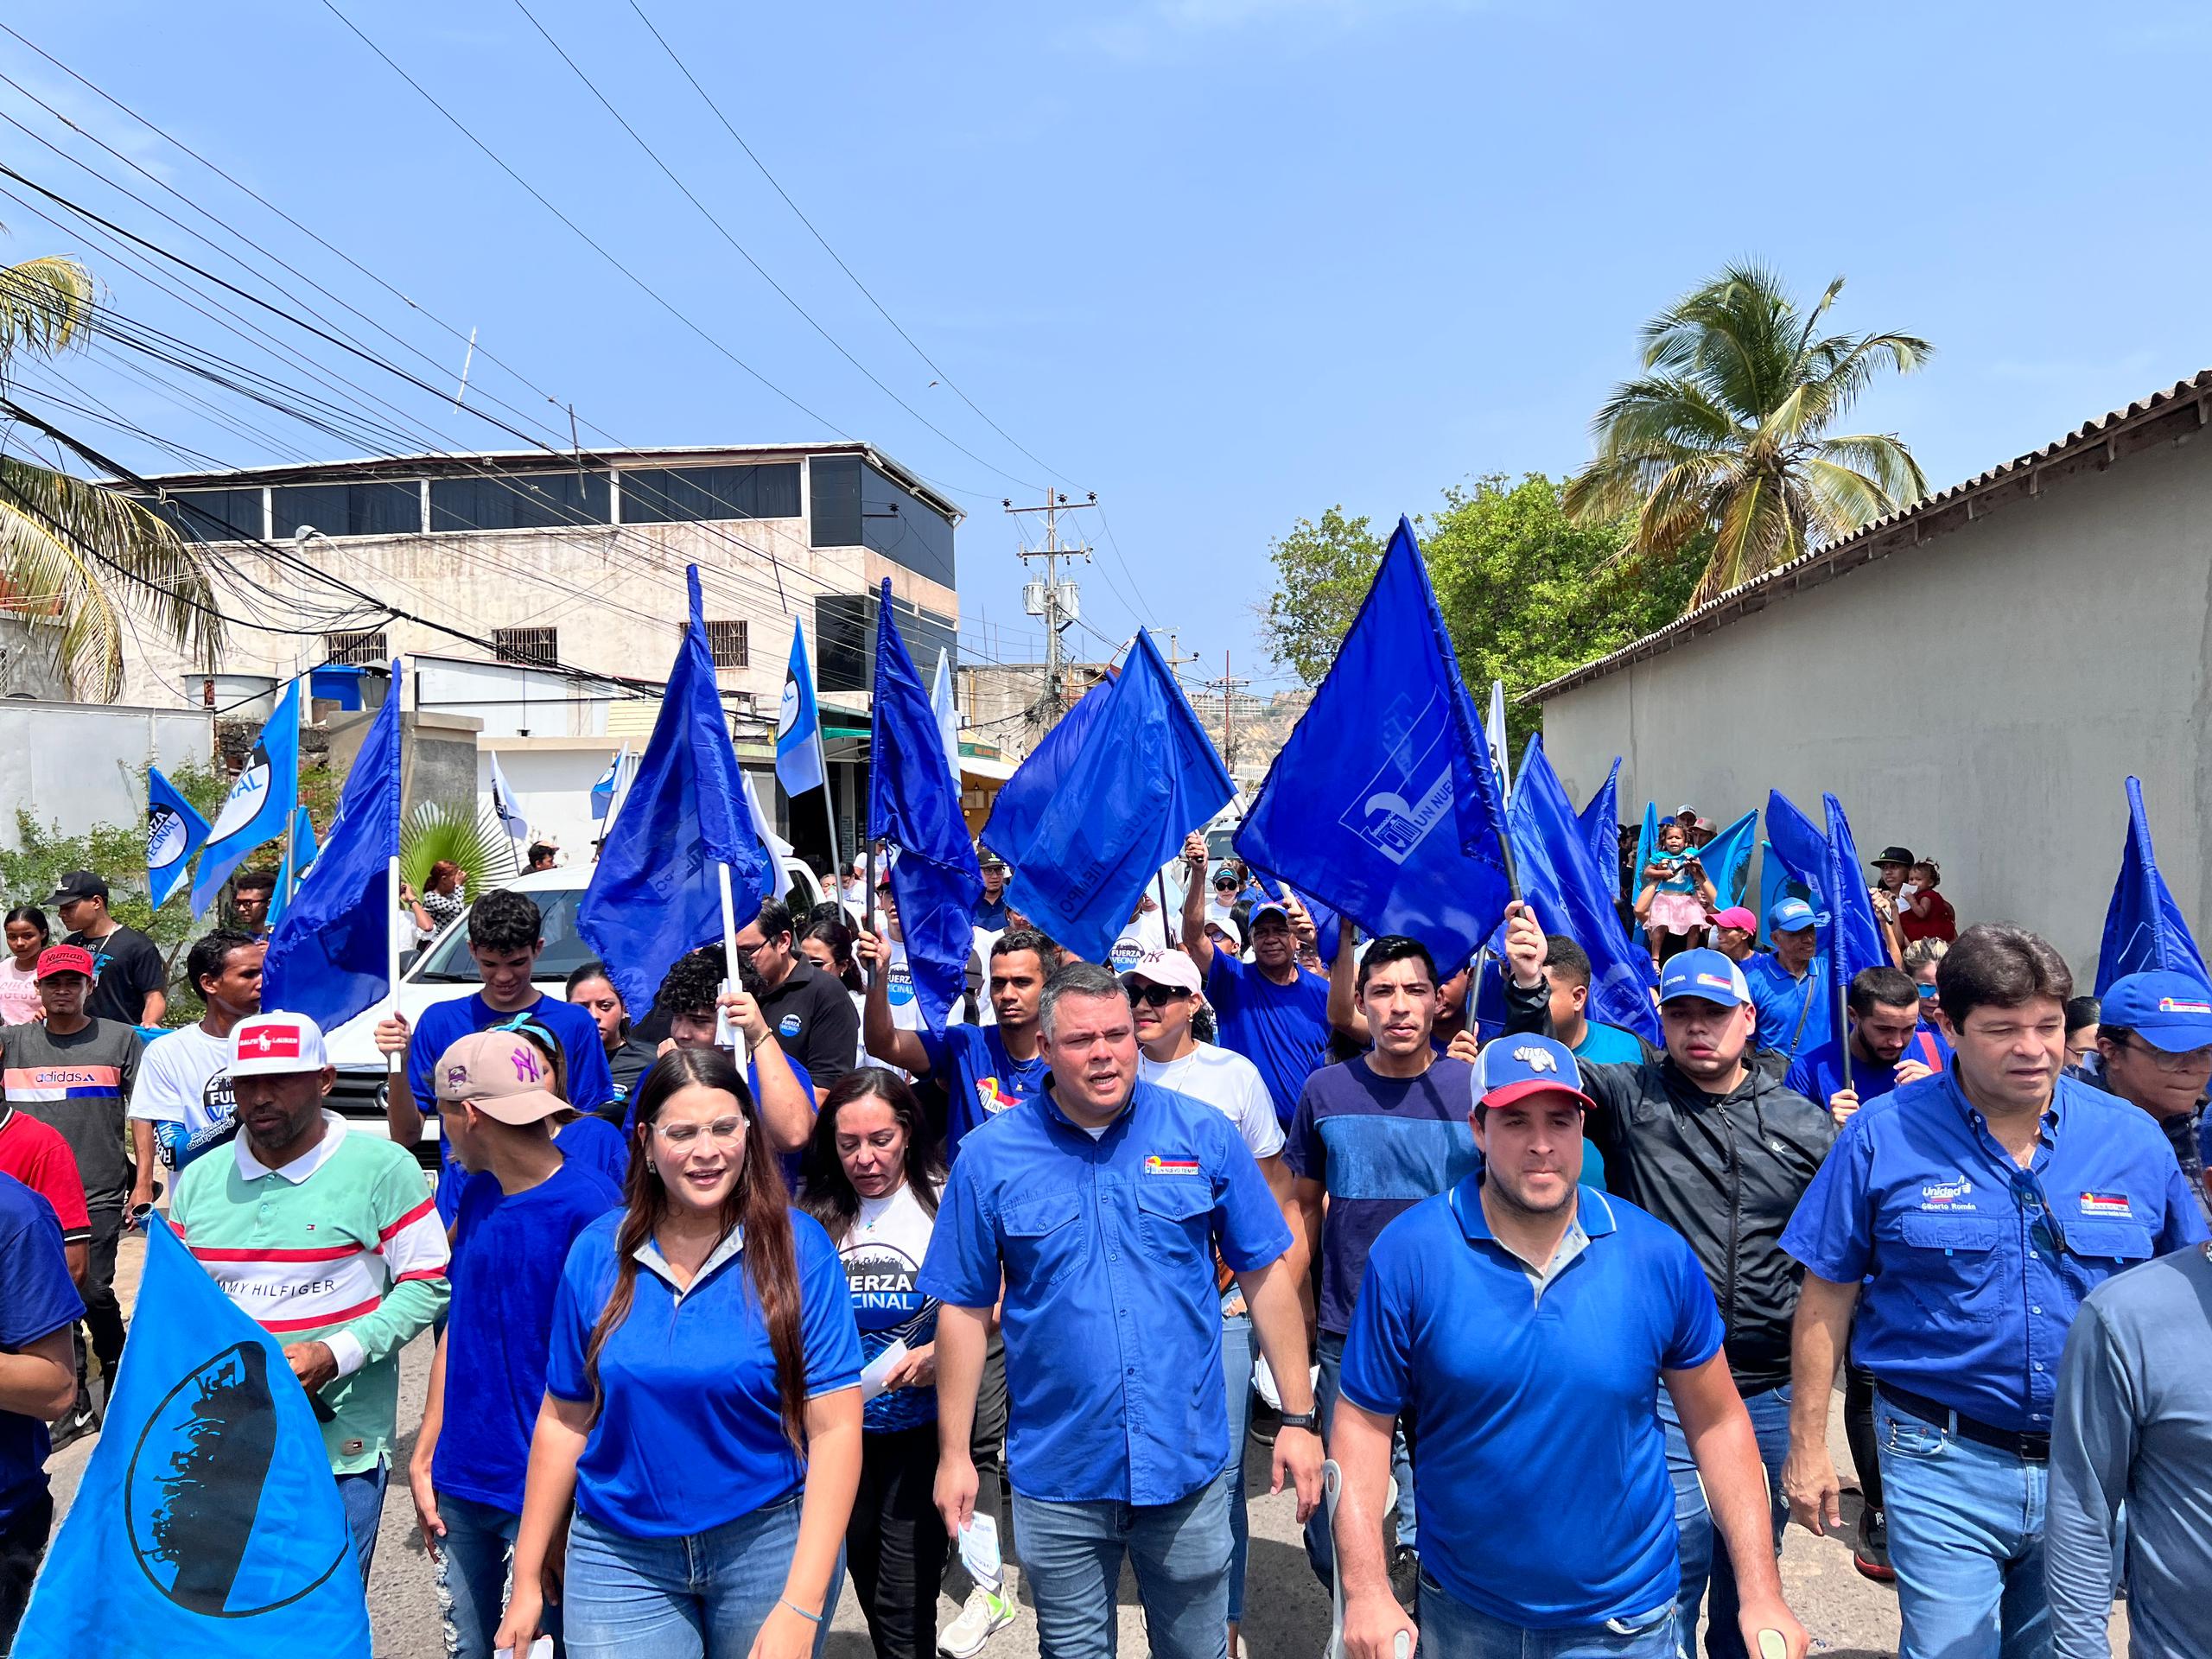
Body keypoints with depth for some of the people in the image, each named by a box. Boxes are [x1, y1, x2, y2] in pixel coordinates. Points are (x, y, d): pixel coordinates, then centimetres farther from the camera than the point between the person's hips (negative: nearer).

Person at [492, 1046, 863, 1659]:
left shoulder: (797, 1248, -12)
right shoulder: (595, 1253, -3)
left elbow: (835, 1428, -14)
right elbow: (565, 1420, 5)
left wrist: (800, 1607, -18)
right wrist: (526, 1581, 7)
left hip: (769, 1543, -1)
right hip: (619, 1556, 2)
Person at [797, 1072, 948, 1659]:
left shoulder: (944, 1204, -8)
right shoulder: (814, 1215, -1)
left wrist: (945, 1354, -21)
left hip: (921, 1433, -3)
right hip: (841, 1431, 3)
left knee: (904, 1610, -2)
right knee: (868, 1587, 15)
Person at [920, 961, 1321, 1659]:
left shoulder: (1203, 1134, -6)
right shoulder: (988, 1155, -7)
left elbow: (1267, 1274, -1)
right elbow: (964, 1309, -1)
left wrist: (1298, 1417, -2)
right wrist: (954, 1454, 0)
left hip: (1188, 1462, 1)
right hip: (1057, 1474, 0)